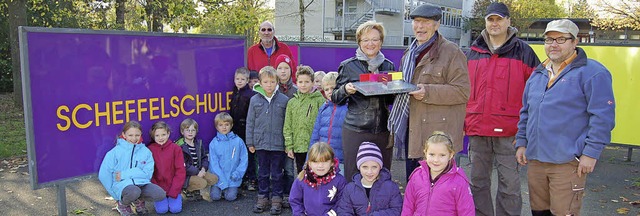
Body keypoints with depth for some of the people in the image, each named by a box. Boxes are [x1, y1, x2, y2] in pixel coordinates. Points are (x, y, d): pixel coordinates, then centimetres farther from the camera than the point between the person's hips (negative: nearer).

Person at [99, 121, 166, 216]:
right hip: (123, 184, -3)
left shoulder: (146, 151, 4)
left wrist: (124, 174, -14)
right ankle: (123, 204, 2)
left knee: (160, 194, -24)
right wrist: (115, 194, -2)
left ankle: (138, 200, 10)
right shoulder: (115, 152, -2)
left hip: (142, 183, 3)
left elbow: (147, 173, -5)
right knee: (134, 192, -37)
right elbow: (104, 175, -2)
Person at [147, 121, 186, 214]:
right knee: (162, 209, -16)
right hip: (158, 187, 0)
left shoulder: (176, 148, -2)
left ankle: (174, 197, 16)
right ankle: (158, 199, 15)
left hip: (173, 186, 0)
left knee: (175, 209, -14)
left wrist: (174, 191, -11)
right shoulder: (150, 150, -2)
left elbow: (180, 171, -4)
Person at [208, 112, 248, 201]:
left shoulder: (238, 141, -1)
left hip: (233, 178, 0)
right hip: (218, 177, 1)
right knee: (215, 196, -14)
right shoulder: (214, 143, -1)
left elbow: (244, 160, 1)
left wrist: (237, 173, -11)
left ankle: (232, 189, 18)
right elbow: (213, 163, -3)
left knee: (230, 196, -15)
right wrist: (223, 181, -10)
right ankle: (219, 188, 19)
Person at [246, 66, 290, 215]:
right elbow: (250, 122, 5)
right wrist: (250, 142, 4)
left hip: (278, 144, -1)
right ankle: (262, 198, 25)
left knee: (277, 173, 8)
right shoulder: (255, 100, 0)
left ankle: (276, 199, 19)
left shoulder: (284, 100, -4)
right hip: (261, 143, 2)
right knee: (263, 173, 14)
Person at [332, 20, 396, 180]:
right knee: (354, 177, 2)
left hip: (383, 130, 3)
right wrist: (346, 90, -15)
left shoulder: (388, 66, 12)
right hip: (355, 130, -3)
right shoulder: (348, 66, 2)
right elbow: (335, 98, 5)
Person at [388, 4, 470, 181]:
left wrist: (428, 92, -22)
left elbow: (462, 91, -13)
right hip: (411, 130, 8)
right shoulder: (410, 53, 19)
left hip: (437, 132, -8)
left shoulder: (451, 52, -6)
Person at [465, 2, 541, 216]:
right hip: (477, 128, 4)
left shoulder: (523, 51, 2)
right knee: (478, 181, 12)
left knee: (510, 184, 3)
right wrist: (462, 120, 11)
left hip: (509, 130, -3)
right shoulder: (473, 52, 11)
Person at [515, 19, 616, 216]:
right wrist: (521, 142, 15)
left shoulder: (592, 72, -6)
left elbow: (603, 116, -11)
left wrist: (591, 153, -14)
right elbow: (525, 112, 21)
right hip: (535, 159, 7)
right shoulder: (538, 74, 15)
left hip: (568, 162, -6)